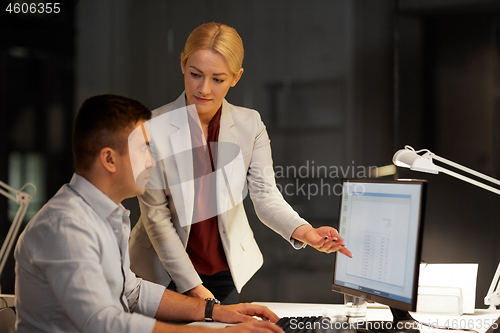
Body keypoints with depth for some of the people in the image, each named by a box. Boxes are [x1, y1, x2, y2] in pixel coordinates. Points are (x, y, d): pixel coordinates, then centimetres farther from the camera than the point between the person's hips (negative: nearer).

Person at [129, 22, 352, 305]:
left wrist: (303, 231, -32)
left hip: (226, 268, 3)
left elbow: (266, 195, -10)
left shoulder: (250, 125, -6)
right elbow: (155, 216, -15)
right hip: (165, 269, -3)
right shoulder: (153, 128, -17)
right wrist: (193, 286, -17)